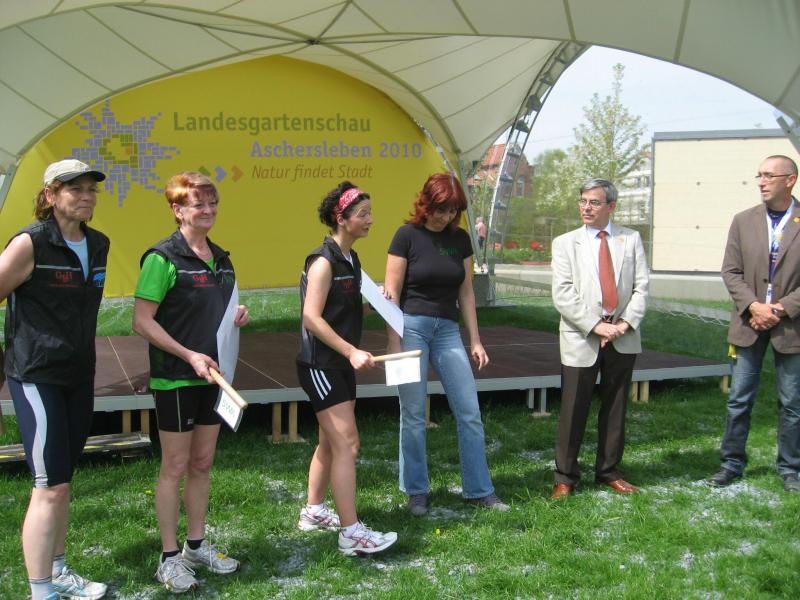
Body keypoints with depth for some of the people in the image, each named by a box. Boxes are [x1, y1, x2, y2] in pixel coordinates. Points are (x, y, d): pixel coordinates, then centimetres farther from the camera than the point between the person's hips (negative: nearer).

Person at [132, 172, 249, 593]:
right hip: (175, 379, -7)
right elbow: (142, 321, -16)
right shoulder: (164, 258, -13)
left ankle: (196, 545, 27)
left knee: (202, 463, 14)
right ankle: (169, 559, 12)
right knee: (175, 467, 1)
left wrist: (238, 316, 0)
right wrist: (189, 355, -20)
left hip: (212, 375, 7)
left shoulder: (221, 259, 10)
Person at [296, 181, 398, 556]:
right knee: (346, 443, -12)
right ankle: (352, 533, -9)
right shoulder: (323, 261, -16)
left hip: (340, 364, 9)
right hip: (319, 365, -9)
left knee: (331, 442, 17)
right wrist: (352, 351, -26)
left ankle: (313, 511, 31)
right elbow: (312, 317, -22)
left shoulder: (350, 259, 11)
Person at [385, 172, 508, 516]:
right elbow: (392, 293, -5)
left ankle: (479, 490, 15)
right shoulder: (408, 236, -5)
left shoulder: (460, 239, 8)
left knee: (470, 412, 3)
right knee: (413, 415, 2)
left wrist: (475, 340, 10)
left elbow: (466, 292, 13)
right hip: (412, 326, -4)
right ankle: (416, 492, 17)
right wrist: (394, 344, -9)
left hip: (448, 330, 4)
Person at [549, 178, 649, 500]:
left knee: (615, 409, 10)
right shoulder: (565, 243, 2)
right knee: (573, 411, 0)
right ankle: (565, 477, 12)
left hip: (623, 339, 2)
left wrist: (626, 323, -12)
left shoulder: (631, 240, 7)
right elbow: (562, 295, -6)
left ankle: (609, 472, 23)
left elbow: (642, 286, 2)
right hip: (581, 339, -2)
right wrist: (596, 326, -15)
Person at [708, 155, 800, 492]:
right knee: (739, 400, 7)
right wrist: (753, 306, -13)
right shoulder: (743, 221, 3)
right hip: (749, 324, 2)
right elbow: (731, 271, 0)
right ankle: (731, 464, 19)